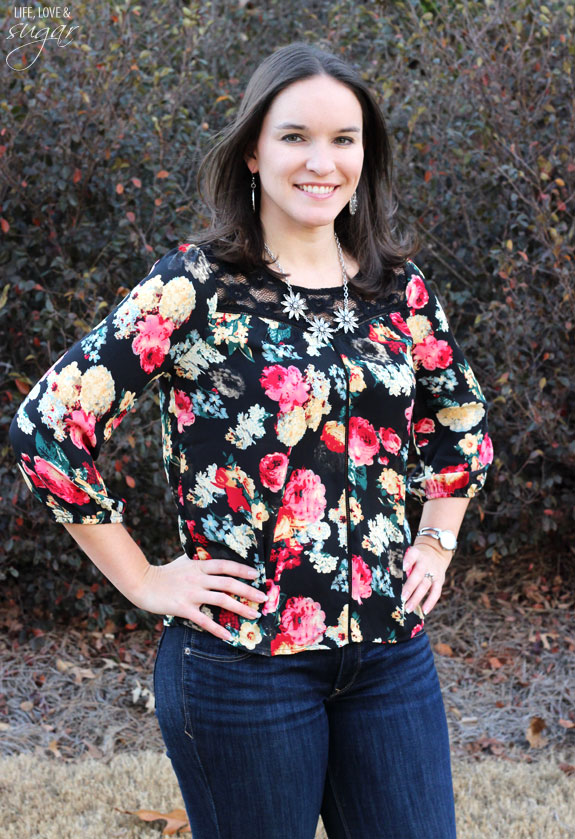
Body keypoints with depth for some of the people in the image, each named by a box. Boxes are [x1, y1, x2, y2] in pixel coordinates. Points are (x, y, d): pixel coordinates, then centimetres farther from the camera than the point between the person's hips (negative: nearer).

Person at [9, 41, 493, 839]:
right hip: (244, 658, -4)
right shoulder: (196, 286, -10)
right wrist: (143, 581, -9)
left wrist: (436, 542, 12)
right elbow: (46, 424, -13)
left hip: (391, 651, 5)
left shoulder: (399, 287, 5)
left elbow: (462, 422, 23)